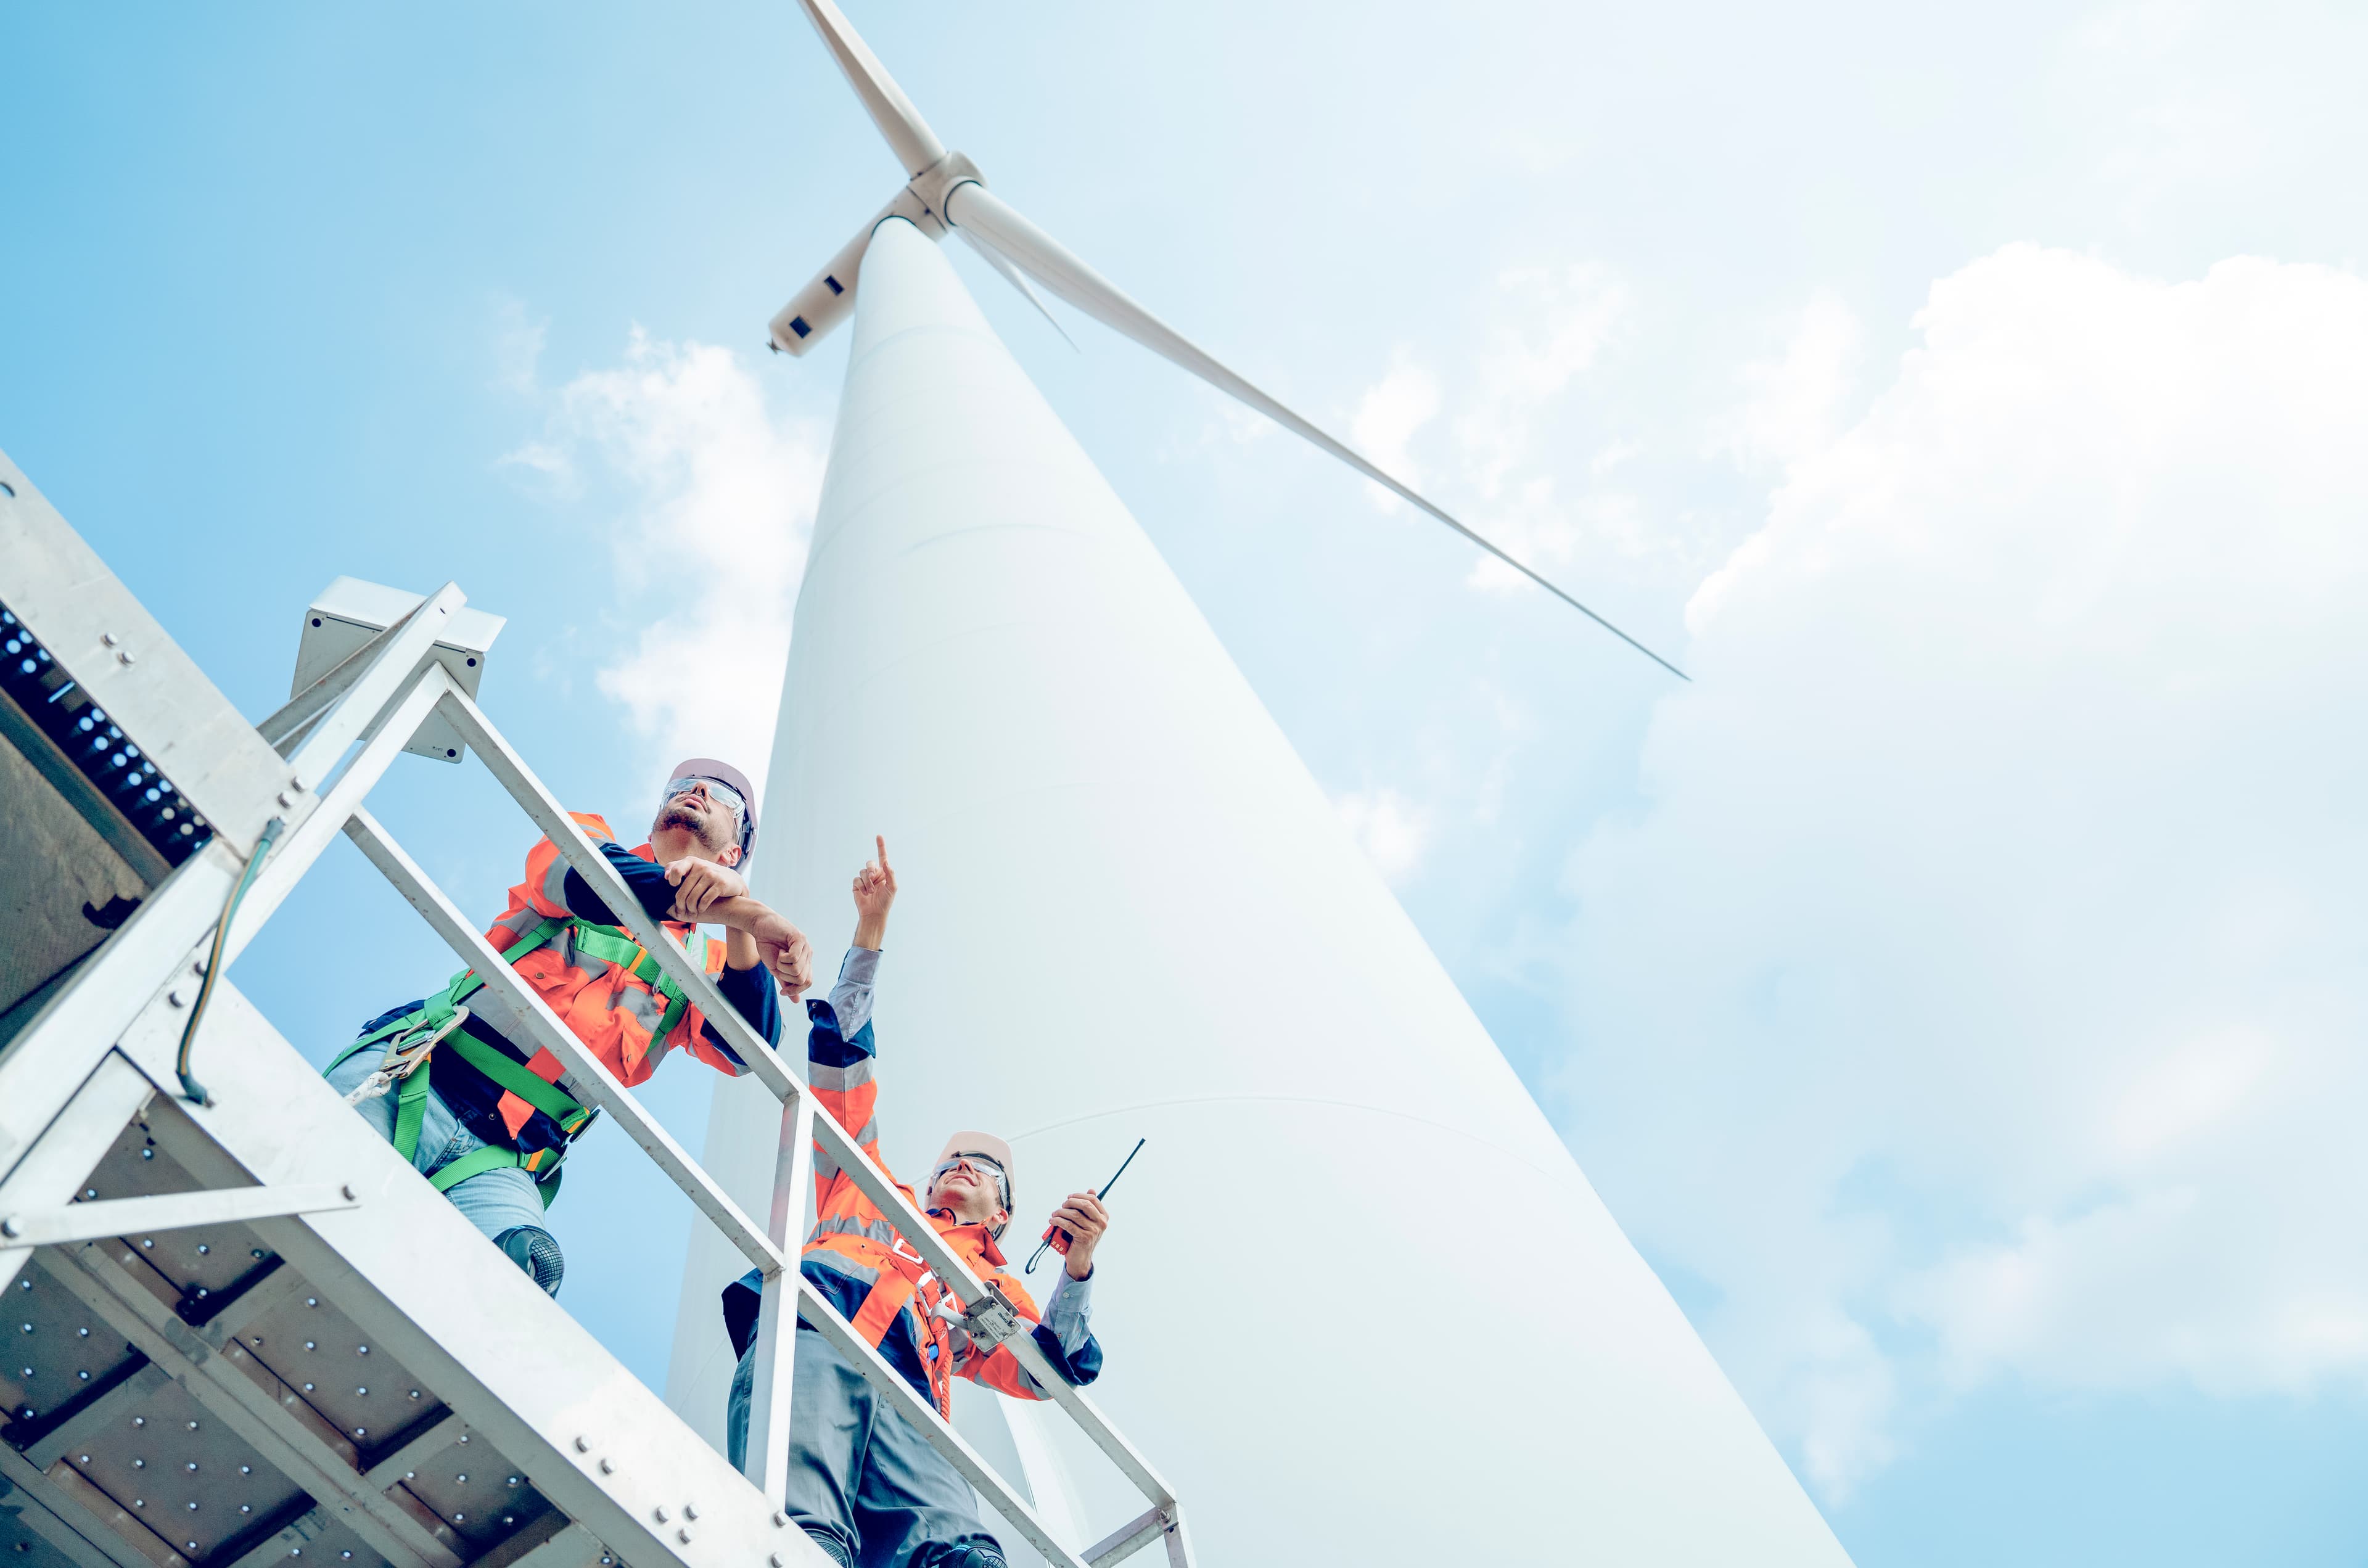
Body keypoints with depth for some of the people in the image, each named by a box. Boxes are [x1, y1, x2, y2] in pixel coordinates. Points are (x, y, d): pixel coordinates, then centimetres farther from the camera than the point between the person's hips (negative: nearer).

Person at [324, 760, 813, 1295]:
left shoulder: (707, 962, 22)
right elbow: (589, 878, -8)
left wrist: (741, 930, -20)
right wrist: (753, 914, -20)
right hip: (406, 1083, 0)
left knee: (529, 1261, -32)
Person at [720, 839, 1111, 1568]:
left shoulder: (990, 1285, 38)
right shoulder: (872, 1195, 39)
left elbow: (1050, 1374, 18)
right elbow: (843, 1051, 38)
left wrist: (1077, 1266, 4)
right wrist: (871, 930, 35)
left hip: (905, 1394, 1)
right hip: (812, 1329, -1)